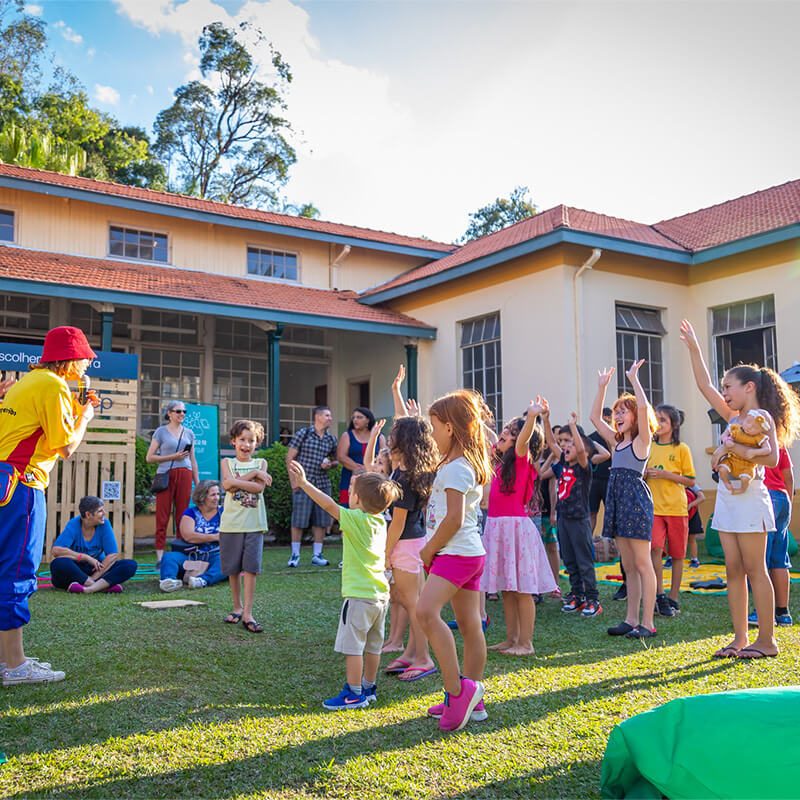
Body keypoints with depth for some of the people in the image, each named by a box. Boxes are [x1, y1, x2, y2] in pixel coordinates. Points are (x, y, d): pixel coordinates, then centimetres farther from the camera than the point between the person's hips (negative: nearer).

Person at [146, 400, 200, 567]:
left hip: (185, 476, 4)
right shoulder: (161, 432, 3)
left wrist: (197, 483, 14)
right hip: (166, 475, -4)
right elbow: (150, 458, 0)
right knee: (162, 516, -4)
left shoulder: (189, 433, 15)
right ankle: (160, 555, -3)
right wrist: (173, 457, -10)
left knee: (183, 515, 4)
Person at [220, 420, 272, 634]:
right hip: (231, 522, 1)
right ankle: (237, 607, 26)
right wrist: (254, 474, -11)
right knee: (233, 569, 8)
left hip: (254, 523, 0)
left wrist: (236, 482, -12)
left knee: (251, 568, -5)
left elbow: (259, 487, -9)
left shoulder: (261, 463, 9)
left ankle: (248, 614, -3)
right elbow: (227, 484, -11)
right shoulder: (227, 462, 8)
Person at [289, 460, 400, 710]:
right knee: (372, 645, 17)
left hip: (360, 595, -9)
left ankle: (354, 694, 6)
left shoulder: (356, 519, -16)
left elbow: (329, 505, -22)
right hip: (380, 594, 9)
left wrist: (303, 483, -22)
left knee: (352, 645, 1)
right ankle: (369, 688, 29)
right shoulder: (379, 521, 5)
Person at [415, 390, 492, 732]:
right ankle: (472, 700, 20)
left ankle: (458, 689, -23)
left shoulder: (455, 467, -15)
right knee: (470, 625, 12)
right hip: (471, 552, 11)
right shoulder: (469, 463, 17)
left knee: (426, 611, -24)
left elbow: (454, 519, -22)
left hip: (456, 552, -11)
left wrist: (428, 550, -12)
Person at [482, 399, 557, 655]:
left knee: (522, 589, -2)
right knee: (506, 588, 13)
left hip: (516, 526, -8)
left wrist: (533, 416, -43)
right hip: (497, 527, 8)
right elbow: (490, 445, 31)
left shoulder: (522, 459, -9)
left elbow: (524, 438, -29)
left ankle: (526, 643, 4)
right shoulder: (501, 462, 12)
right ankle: (511, 639, 22)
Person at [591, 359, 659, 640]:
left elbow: (643, 407, -19)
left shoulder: (642, 440, -2)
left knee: (642, 564, -5)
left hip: (635, 497, -8)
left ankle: (647, 623, -2)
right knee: (628, 566, 10)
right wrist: (602, 387, 19)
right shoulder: (617, 441, 17)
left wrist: (634, 378, -12)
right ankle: (631, 619, 15)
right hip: (617, 498, 8)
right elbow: (595, 417, 22)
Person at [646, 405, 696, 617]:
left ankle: (673, 598, 16)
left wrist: (666, 474, -14)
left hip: (676, 507, -1)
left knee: (677, 555, 5)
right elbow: (641, 476, 18)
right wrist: (646, 473, -5)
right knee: (655, 548, -15)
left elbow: (690, 480, -1)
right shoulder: (649, 447, 9)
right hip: (654, 506, 2)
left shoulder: (681, 449, -1)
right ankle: (659, 595, -5)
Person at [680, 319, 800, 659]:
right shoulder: (733, 417, 15)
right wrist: (693, 347, 15)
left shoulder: (762, 417, -7)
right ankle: (740, 639, 12)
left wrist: (734, 450, -23)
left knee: (755, 570, -3)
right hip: (727, 500, 8)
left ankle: (767, 640, 5)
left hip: (749, 499, -8)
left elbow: (772, 458, -19)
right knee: (734, 571, 7)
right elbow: (704, 385, 16)